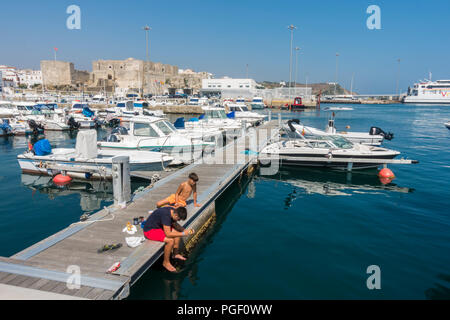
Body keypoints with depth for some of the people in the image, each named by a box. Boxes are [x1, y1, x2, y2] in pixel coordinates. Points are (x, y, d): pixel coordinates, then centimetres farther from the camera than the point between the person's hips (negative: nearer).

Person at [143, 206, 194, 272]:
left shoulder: (173, 211, -6)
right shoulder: (166, 215, -33)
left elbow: (175, 224, 10)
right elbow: (168, 234, -32)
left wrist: (185, 230, -5)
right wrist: (183, 234, -25)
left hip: (158, 225, 10)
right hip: (150, 230, -10)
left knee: (177, 232, 5)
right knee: (170, 240, -24)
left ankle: (176, 254, 18)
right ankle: (166, 262, -5)